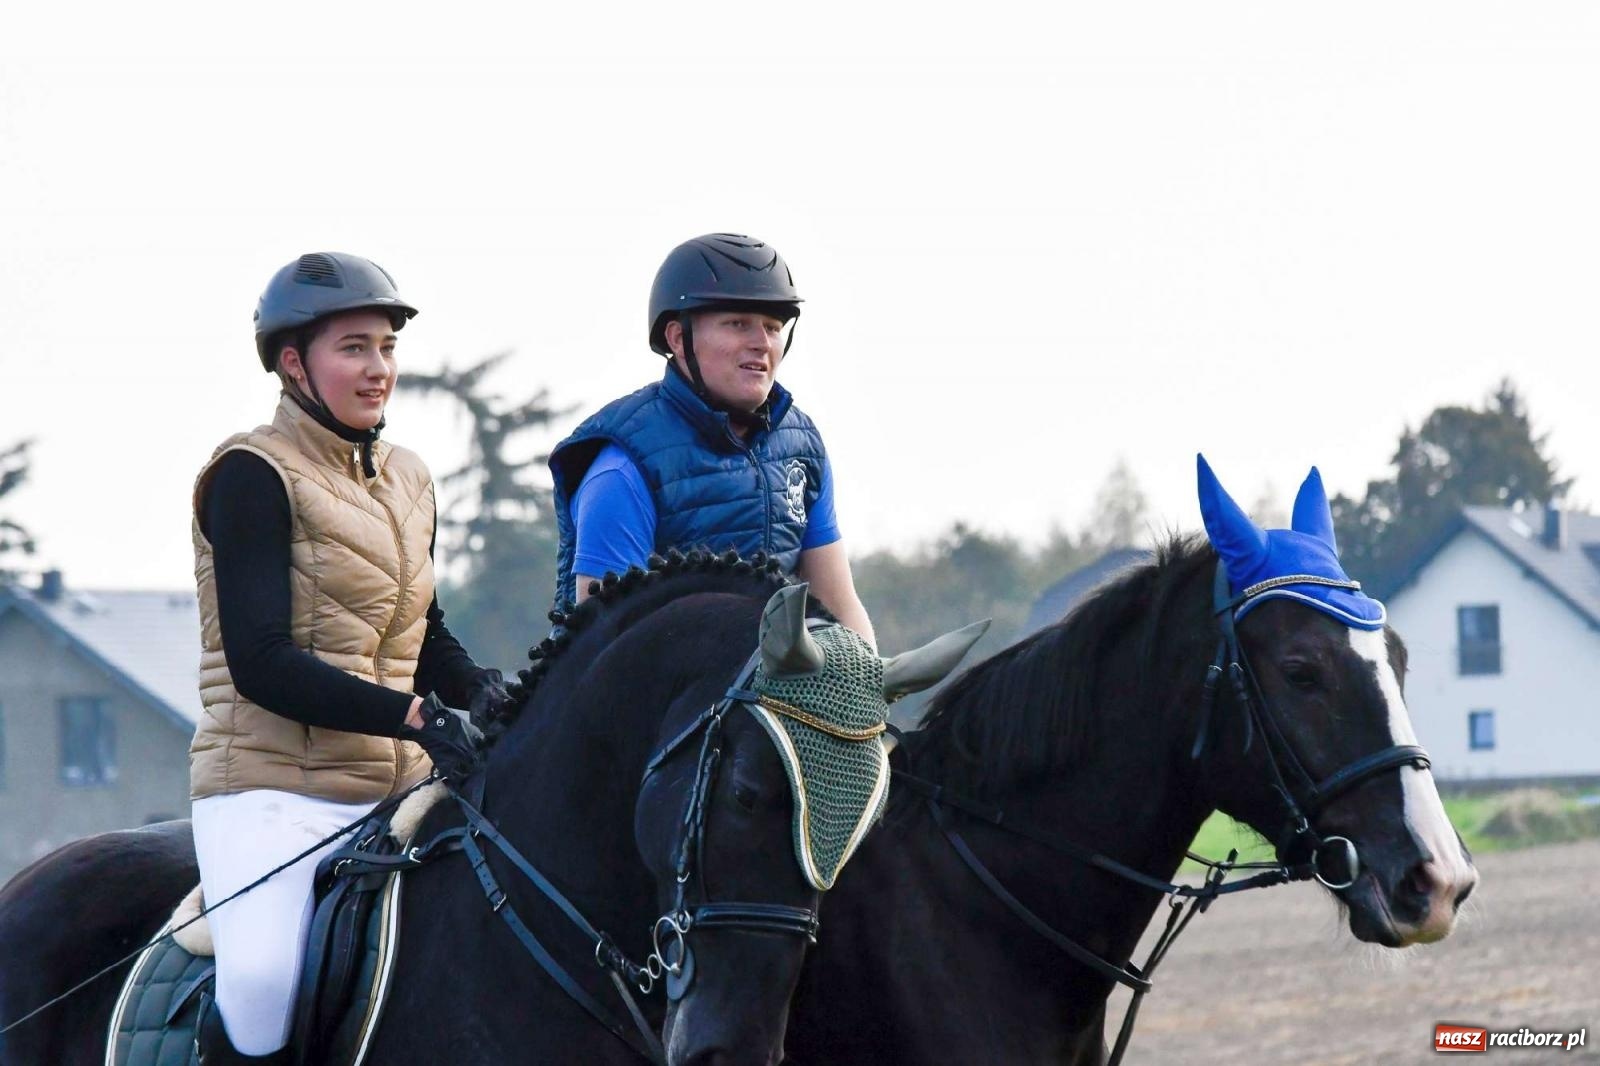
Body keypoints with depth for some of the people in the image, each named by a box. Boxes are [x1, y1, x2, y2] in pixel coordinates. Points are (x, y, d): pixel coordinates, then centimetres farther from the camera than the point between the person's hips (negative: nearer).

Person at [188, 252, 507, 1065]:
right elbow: (260, 663, -15)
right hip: (272, 788, -7)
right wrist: (418, 718, -24)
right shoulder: (253, 476, -6)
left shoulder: (406, 480, 16)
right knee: (263, 979, -31)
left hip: (397, 786, 7)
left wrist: (487, 698, -1)